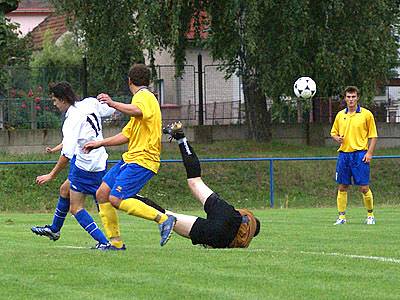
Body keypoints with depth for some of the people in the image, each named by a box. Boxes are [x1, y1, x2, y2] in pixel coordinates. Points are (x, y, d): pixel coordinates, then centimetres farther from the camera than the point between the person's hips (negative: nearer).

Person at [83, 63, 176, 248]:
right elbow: (126, 135, 29)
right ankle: (115, 242, 7)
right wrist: (99, 143, 27)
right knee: (102, 194, 5)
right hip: (130, 158, 10)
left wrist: (113, 104, -47)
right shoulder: (142, 97, 25)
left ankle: (163, 219, -15)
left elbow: (137, 111, -35)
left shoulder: (144, 96, -7)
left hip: (142, 160, -10)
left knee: (116, 199, -20)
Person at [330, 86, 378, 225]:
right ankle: (342, 216, 9)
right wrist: (337, 138, -3)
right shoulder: (340, 115, 10)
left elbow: (373, 135, 1)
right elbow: (333, 132, 20)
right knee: (342, 187, 3)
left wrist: (369, 153, -9)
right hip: (343, 154, 4)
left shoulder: (366, 114, 0)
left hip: (360, 154, -4)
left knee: (364, 188, -4)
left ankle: (370, 215, 10)